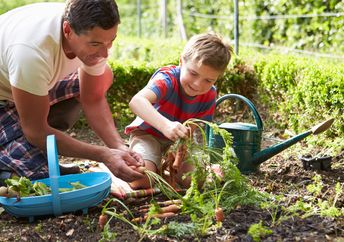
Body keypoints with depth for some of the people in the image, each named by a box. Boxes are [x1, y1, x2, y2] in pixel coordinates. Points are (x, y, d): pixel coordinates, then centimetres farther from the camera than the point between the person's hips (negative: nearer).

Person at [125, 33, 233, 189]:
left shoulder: (209, 96, -15)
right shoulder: (167, 78, -32)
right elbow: (136, 102, -51)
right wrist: (165, 125, -67)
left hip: (179, 139, 4)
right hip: (148, 133, -4)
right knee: (141, 180, -27)